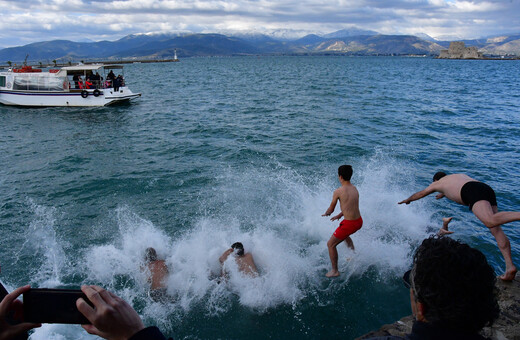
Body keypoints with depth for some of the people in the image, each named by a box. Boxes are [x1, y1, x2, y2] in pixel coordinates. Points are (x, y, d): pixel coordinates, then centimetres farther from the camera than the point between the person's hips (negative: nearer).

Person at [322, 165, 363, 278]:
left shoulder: (338, 191, -16)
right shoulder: (354, 189, 5)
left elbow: (331, 209, -4)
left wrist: (326, 213, 19)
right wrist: (340, 215, 30)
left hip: (349, 224, -8)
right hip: (359, 221, 8)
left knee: (330, 245, 9)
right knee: (344, 234, 38)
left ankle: (335, 271, 16)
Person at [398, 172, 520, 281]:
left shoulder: (437, 183, 29)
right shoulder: (461, 175, 43)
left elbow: (420, 194, 45)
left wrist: (408, 200, 63)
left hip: (473, 192, -6)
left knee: (491, 221, -29)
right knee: (496, 230, -2)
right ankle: (510, 266, -13)